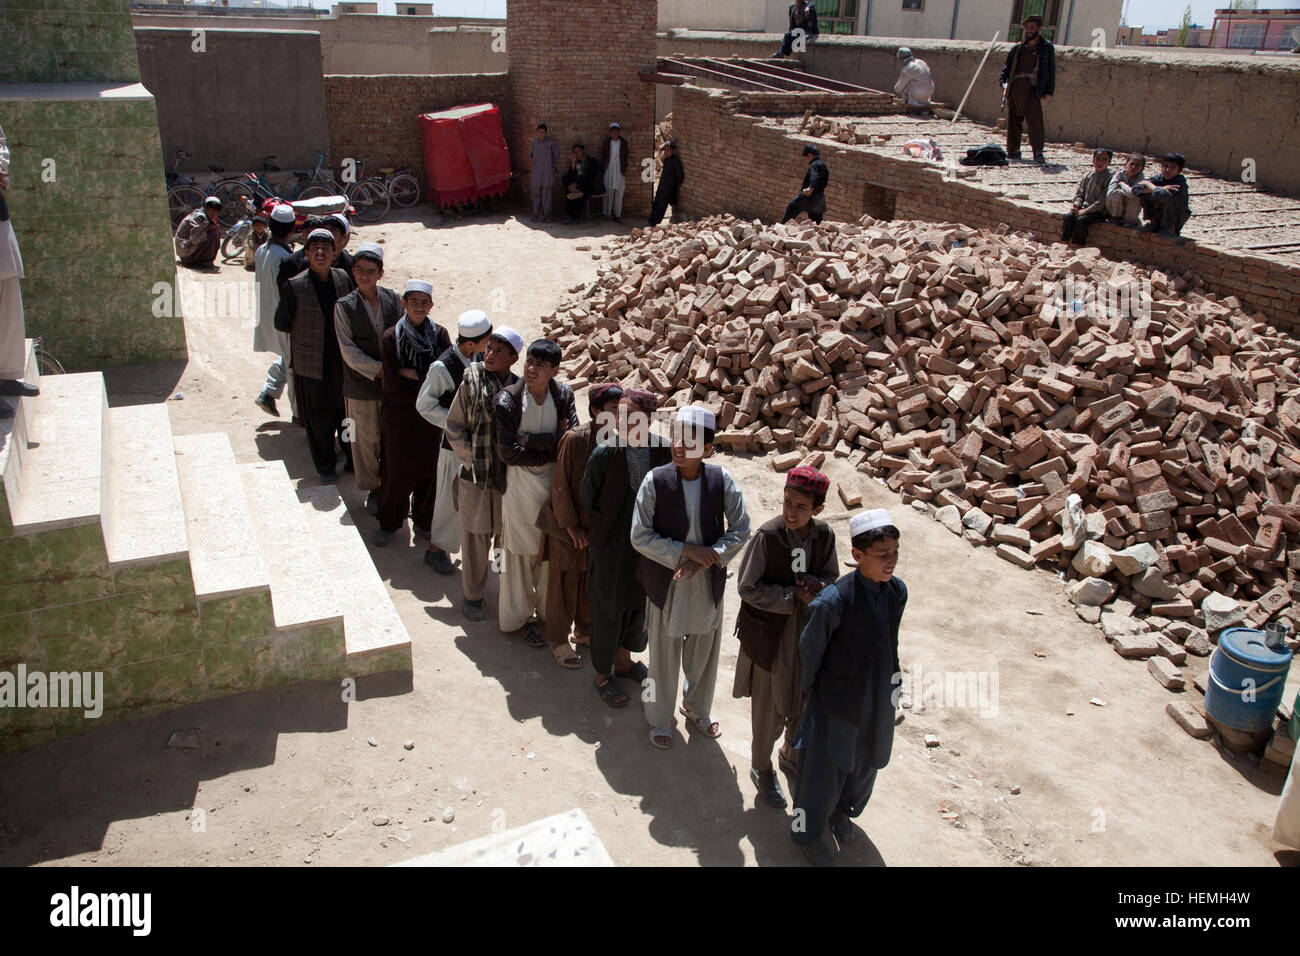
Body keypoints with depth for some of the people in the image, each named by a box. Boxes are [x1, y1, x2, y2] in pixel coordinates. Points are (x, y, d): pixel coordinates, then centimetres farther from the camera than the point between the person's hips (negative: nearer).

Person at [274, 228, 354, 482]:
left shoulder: (343, 279, -1)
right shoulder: (295, 286, -12)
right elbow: (281, 323, -2)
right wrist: (309, 334, -1)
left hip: (342, 361, 3)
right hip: (311, 364, -3)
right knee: (319, 419, 7)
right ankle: (325, 466, 25)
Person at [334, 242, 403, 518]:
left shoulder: (392, 298, -1)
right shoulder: (344, 306, -7)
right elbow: (349, 352, -10)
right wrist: (379, 369, -18)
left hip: (393, 382, 2)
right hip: (361, 385, -1)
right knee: (367, 438, 10)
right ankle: (373, 488, 28)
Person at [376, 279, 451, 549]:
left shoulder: (439, 334, -1)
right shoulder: (391, 337, -6)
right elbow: (392, 380, -13)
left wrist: (410, 373, -14)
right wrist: (426, 376, -13)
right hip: (399, 415, -1)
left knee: (429, 468, 9)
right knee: (397, 470, 7)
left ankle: (424, 521, 27)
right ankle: (389, 523, 23)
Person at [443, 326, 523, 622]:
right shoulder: (471, 382, -7)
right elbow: (454, 428, -2)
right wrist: (472, 460, -8)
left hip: (509, 477, 1)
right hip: (475, 476, -1)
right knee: (475, 537, 10)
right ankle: (472, 595, 28)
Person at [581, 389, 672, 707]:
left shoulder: (662, 451, -12)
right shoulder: (604, 454, -22)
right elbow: (588, 500, -8)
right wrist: (600, 534, -2)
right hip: (613, 547, -4)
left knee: (639, 603, 22)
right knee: (608, 608, 12)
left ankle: (623, 659, 47)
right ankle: (602, 673, 34)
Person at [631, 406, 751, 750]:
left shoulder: (722, 480, -12)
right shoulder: (655, 480, -17)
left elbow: (740, 530, -6)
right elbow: (640, 536, -15)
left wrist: (706, 559, -19)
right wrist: (686, 550, -21)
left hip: (708, 582, 2)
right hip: (666, 582, -2)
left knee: (704, 652, 21)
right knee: (664, 655, 14)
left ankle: (698, 709, 49)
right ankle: (660, 719, 39)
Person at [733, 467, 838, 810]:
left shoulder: (824, 535, -9)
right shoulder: (767, 536, -21)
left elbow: (832, 577, 5)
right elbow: (748, 587, -17)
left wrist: (818, 586, -19)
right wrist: (794, 597, -23)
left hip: (808, 634, 4)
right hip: (770, 636, -4)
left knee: (806, 704, 21)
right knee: (769, 711, 10)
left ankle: (792, 756, 49)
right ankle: (761, 768, 37)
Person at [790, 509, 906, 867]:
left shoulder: (897, 591, -11)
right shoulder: (833, 601, -30)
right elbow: (810, 650, -14)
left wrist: (892, 678, 12)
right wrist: (813, 691, -1)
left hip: (878, 700, 6)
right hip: (836, 703, -6)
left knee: (864, 763, 27)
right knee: (823, 769, 13)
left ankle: (841, 810, 57)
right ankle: (806, 832, 40)